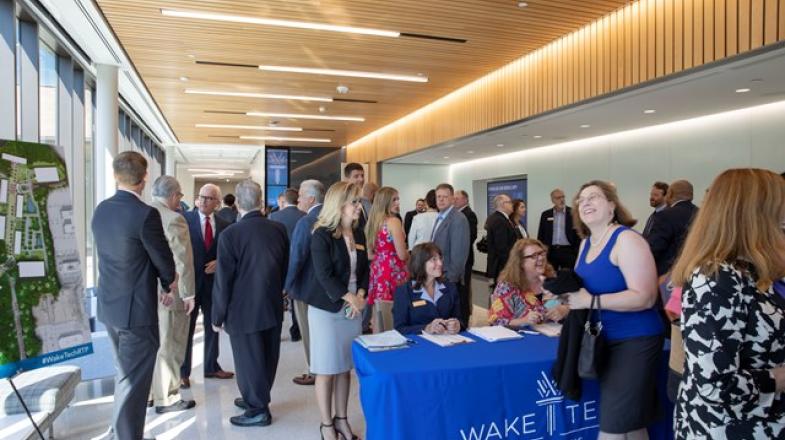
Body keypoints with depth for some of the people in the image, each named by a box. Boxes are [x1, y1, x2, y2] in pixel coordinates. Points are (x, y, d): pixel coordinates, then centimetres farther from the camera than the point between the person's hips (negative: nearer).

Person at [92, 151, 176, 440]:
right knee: (133, 381, 3)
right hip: (136, 308, -8)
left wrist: (163, 282, 11)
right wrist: (169, 283, 11)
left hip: (109, 304, 8)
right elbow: (164, 259, -13)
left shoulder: (101, 210, 3)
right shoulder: (146, 214, -21)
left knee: (124, 375, 25)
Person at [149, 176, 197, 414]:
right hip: (169, 292, -7)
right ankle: (166, 399, 14)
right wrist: (188, 294, -11)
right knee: (168, 346, 4)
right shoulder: (174, 219, -17)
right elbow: (182, 261, -18)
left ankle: (146, 392, 32)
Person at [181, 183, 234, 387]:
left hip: (213, 281, 3)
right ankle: (183, 371, 15)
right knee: (186, 327, 4)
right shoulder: (185, 218, -4)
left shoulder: (224, 225, 4)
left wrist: (219, 262, -11)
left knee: (212, 325, 14)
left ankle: (211, 366, 29)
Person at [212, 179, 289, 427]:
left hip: (244, 311, -6)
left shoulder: (230, 234, -17)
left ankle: (258, 411, 21)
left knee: (249, 361, 9)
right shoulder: (279, 229, -3)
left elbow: (223, 281, -14)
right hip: (273, 306, 6)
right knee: (266, 359, 19)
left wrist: (218, 316, -2)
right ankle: (257, 399, 38)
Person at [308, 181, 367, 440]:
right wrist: (351, 299, -20)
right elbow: (324, 276, -18)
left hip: (353, 308, 6)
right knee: (327, 369, 4)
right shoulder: (322, 235, -13)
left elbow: (364, 269, 8)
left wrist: (361, 296, -9)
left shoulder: (358, 234, 7)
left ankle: (341, 419, 26)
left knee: (346, 367, 12)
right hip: (326, 309, -6)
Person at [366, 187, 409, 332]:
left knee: (380, 323, 15)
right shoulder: (394, 221, -10)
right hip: (393, 273, -8)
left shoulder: (373, 222, 12)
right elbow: (402, 255, -13)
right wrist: (410, 253, 8)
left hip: (377, 273, 8)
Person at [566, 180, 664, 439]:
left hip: (634, 341, -8)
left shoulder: (627, 240, -17)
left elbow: (644, 297, -24)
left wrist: (591, 301, -25)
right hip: (604, 340, 8)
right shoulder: (586, 243, 9)